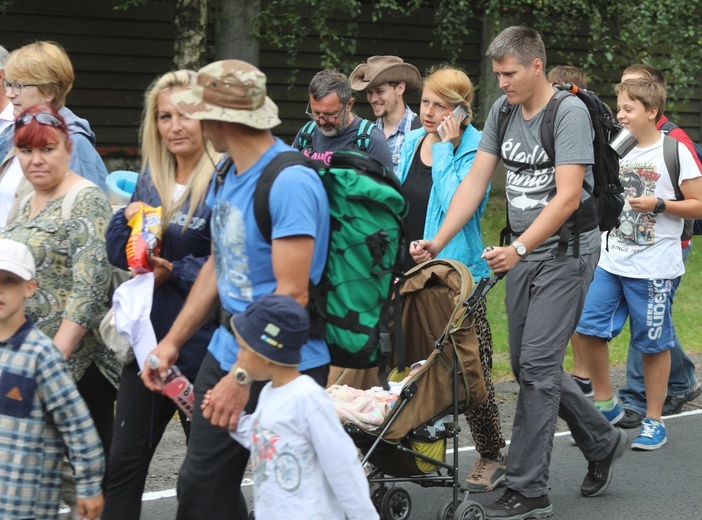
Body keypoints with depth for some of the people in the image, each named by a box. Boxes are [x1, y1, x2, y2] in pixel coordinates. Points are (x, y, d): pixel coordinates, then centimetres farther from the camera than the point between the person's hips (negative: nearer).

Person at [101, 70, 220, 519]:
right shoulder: (151, 179, 10)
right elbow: (116, 252, 9)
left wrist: (176, 271, -21)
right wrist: (129, 218, -9)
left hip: (200, 343, -7)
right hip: (148, 335, 7)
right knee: (124, 464, 10)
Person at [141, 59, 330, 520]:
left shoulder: (290, 182, -21)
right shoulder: (227, 174, 7)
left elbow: (291, 293, -24)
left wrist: (244, 376, -24)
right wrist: (173, 342, 15)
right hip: (225, 353, 8)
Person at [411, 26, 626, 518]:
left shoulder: (569, 112, -15)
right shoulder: (502, 111, 6)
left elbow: (567, 197, -22)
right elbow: (476, 181, 4)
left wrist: (519, 249, -30)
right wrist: (437, 243, -5)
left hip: (566, 250, -8)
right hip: (524, 252, 8)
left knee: (537, 365, -10)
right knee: (529, 364, 13)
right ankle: (602, 441, 32)